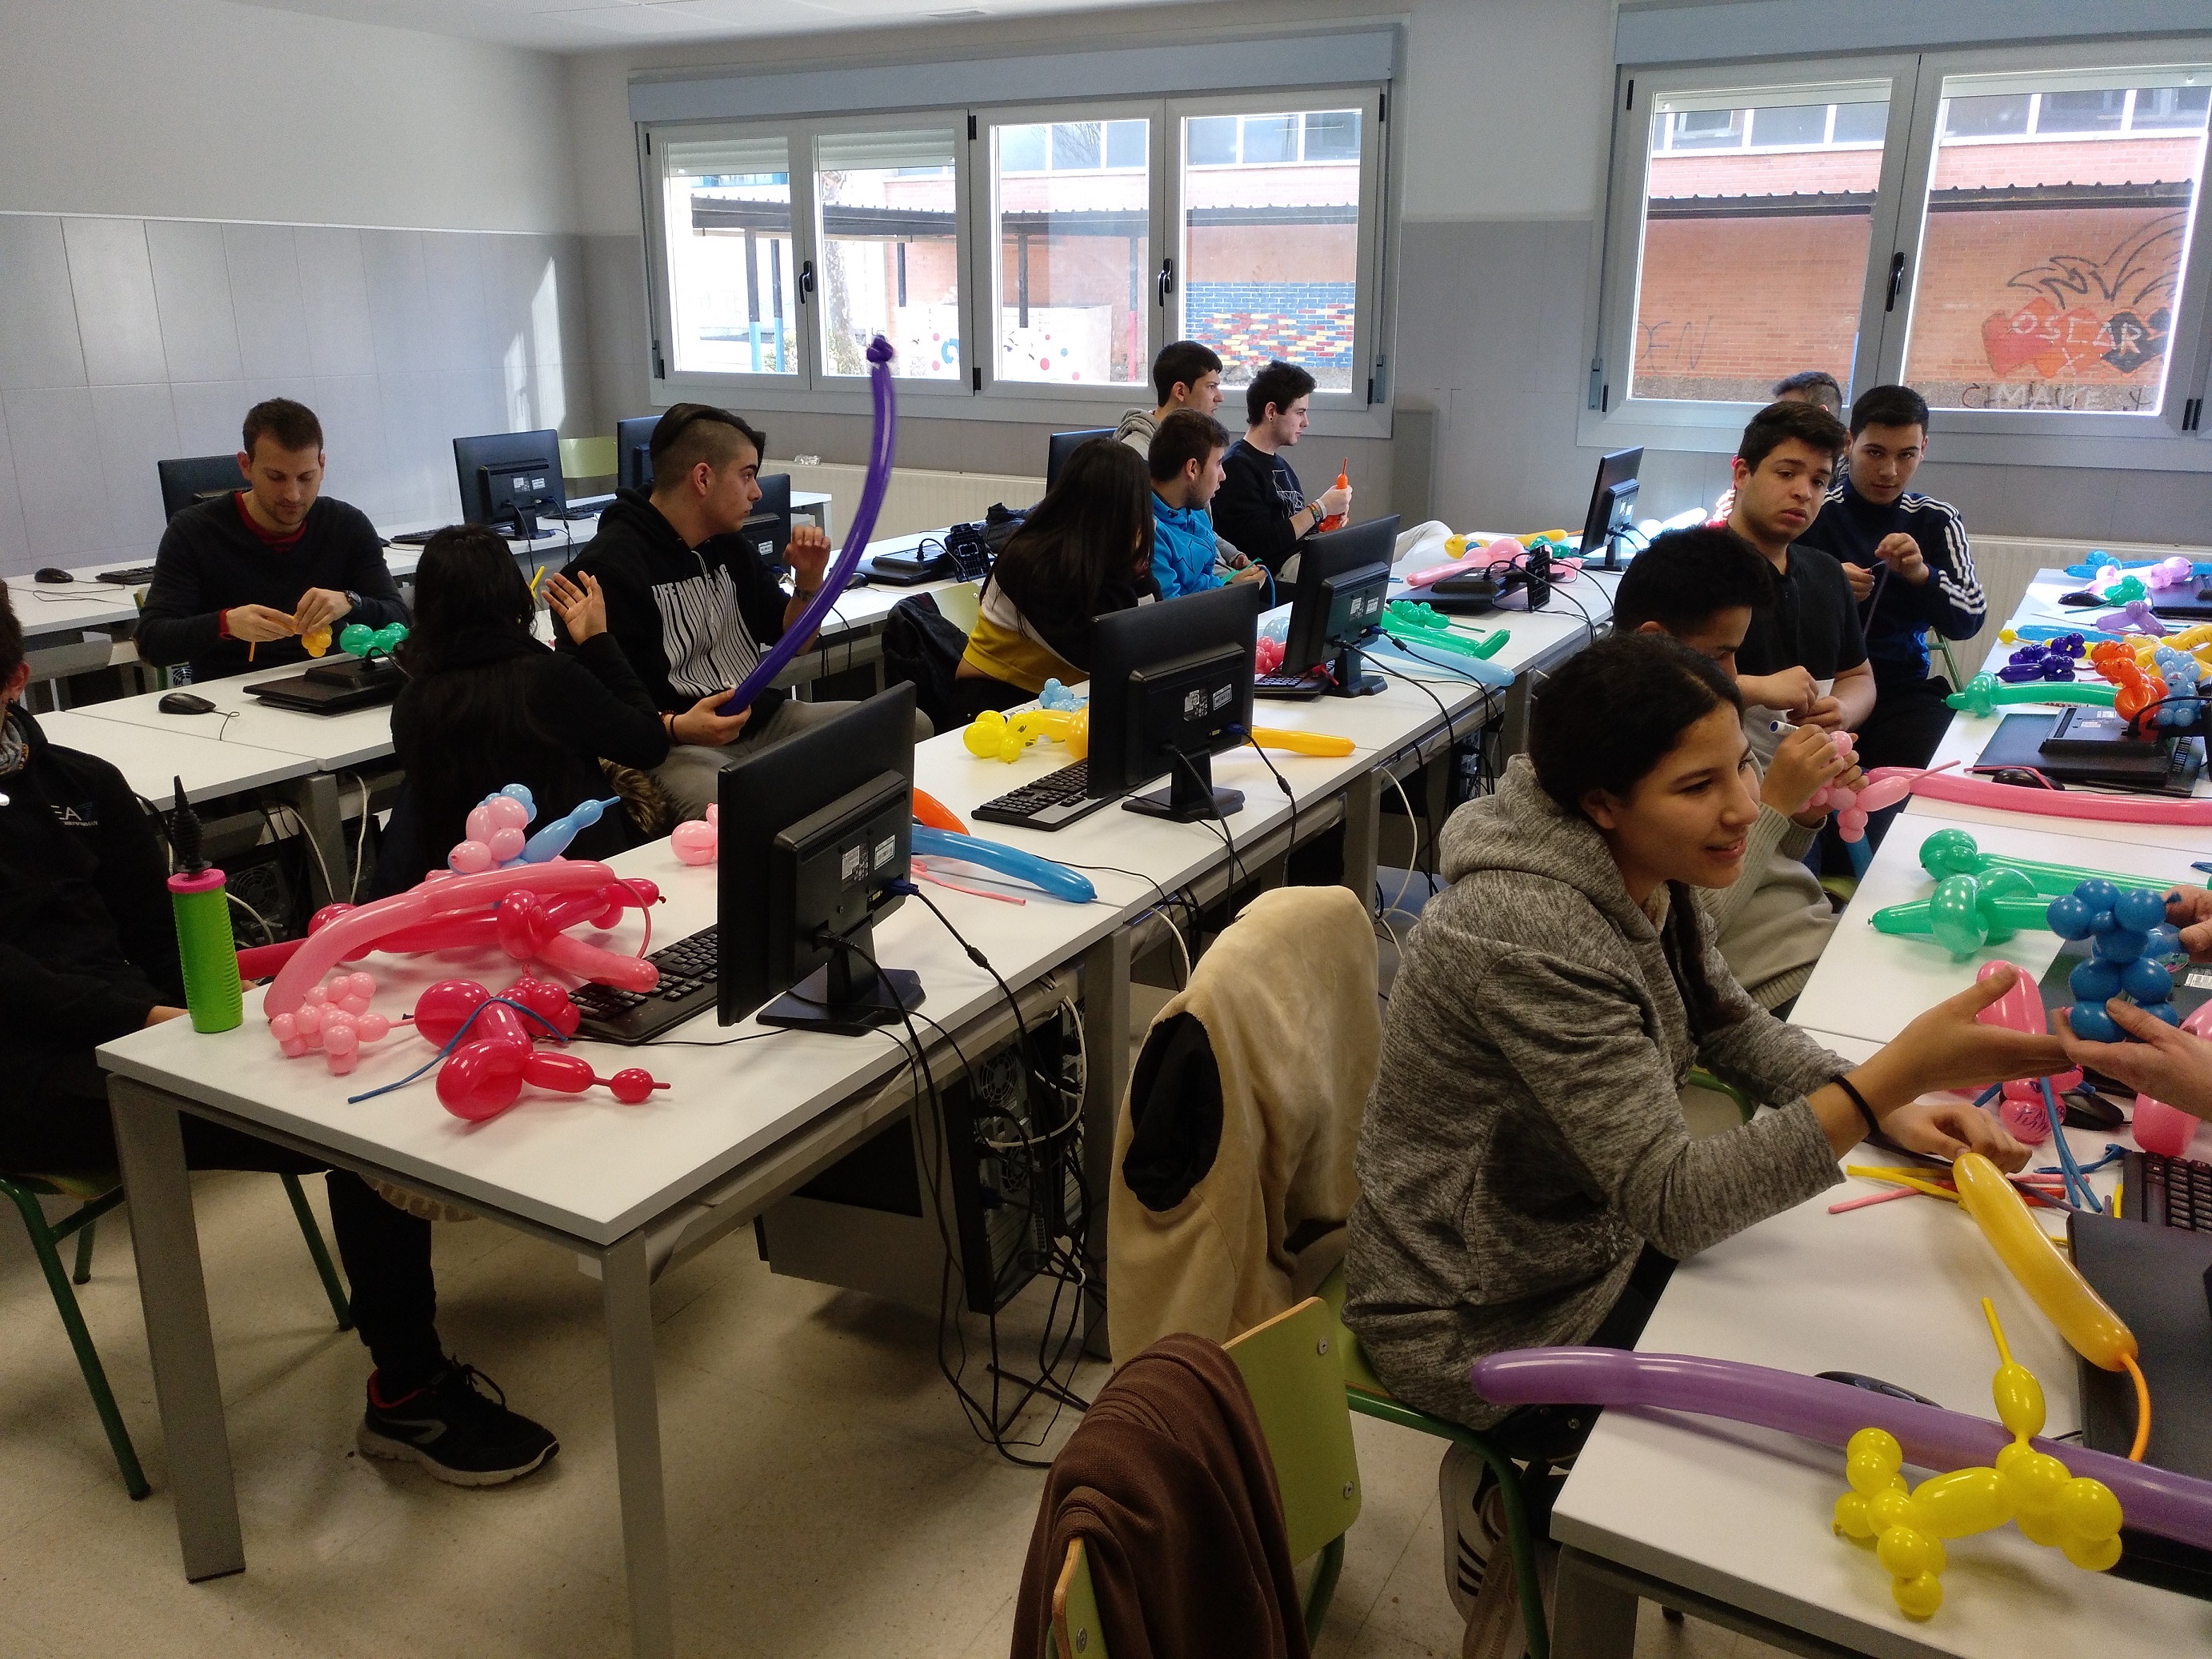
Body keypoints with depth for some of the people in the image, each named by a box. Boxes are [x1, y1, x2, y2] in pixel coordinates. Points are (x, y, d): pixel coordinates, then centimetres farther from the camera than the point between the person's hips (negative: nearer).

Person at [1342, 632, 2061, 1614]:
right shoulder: (1535, 937, -32)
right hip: (1482, 1328, -8)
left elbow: (1728, 1023, 9)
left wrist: (1890, 1107, -7)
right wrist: (1892, 1078, -38)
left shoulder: (1636, 871, -5)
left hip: (1581, 1243, 8)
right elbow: (1675, 1207, -31)